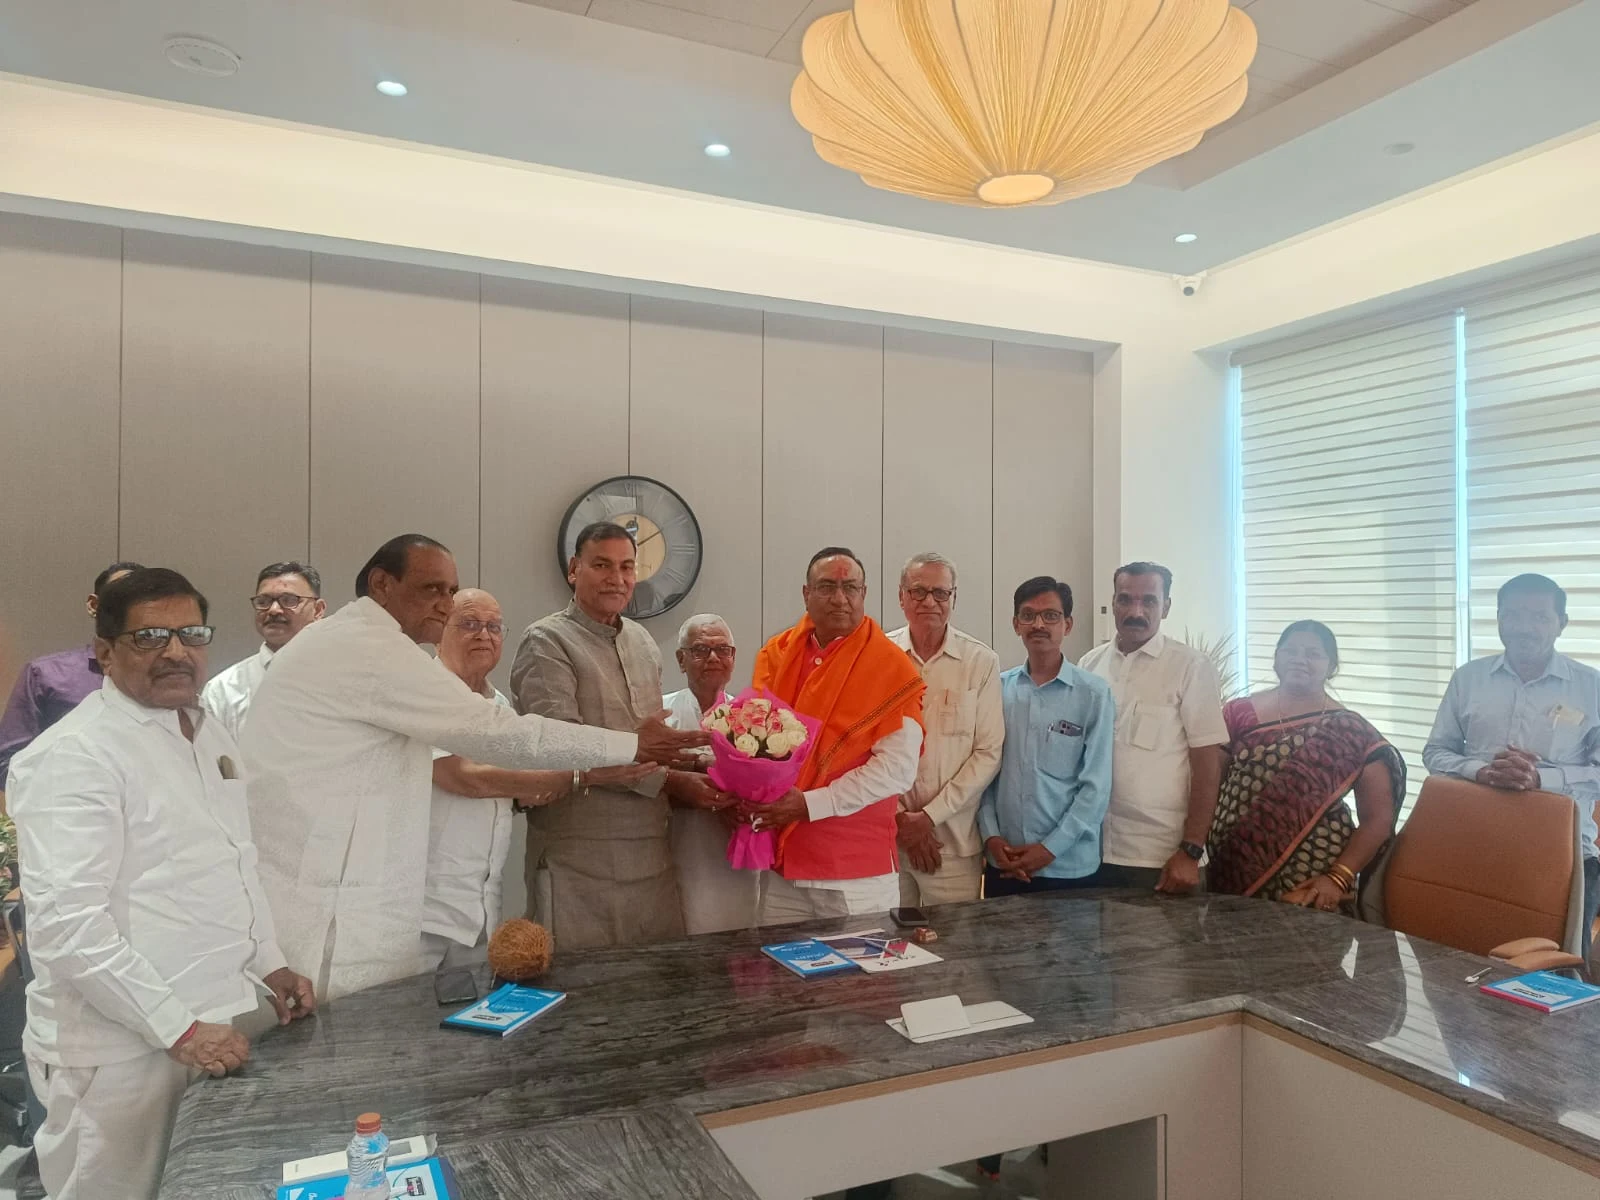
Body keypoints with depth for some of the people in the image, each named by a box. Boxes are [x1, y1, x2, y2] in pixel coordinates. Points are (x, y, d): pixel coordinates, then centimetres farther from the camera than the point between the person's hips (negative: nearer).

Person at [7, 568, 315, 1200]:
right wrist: (179, 1028, -21)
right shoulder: (73, 756, -16)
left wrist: (269, 964, 12)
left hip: (213, 1027, 8)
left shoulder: (211, 733, 9)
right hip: (122, 1048, -7)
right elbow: (68, 923, -22)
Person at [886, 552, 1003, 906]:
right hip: (883, 834, 1)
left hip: (954, 840, -1)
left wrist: (930, 815, -8)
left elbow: (988, 753, -4)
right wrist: (900, 818, -7)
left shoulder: (981, 662, -2)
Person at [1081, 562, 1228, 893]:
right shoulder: (1090, 664, 5)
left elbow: (1208, 764, -7)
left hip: (1160, 856, -3)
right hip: (1093, 849, 4)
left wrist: (1191, 851, -11)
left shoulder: (1191, 667, -7)